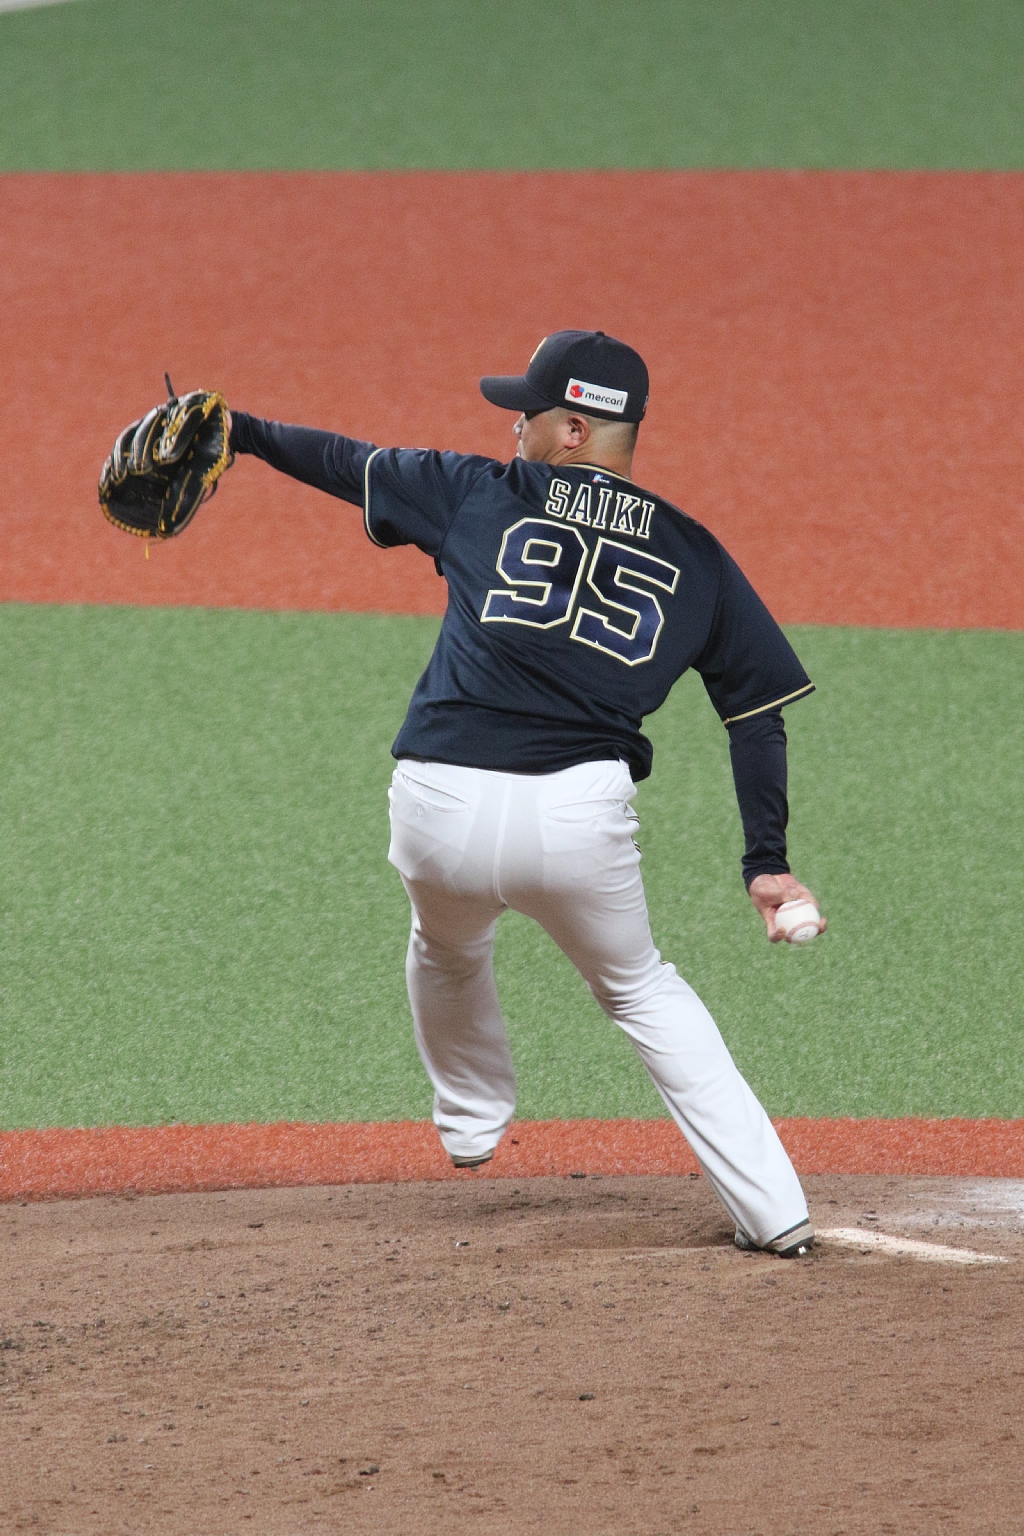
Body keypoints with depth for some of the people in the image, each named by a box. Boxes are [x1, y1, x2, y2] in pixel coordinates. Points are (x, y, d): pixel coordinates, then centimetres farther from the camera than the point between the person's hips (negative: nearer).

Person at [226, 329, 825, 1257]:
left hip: (441, 810, -1)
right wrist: (767, 862, 12)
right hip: (582, 815, 1)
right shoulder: (694, 555, 13)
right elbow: (757, 713, 11)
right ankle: (774, 1212, 12)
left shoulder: (481, 495, 9)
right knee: (641, 990, 22)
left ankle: (472, 1127, 54)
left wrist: (243, 432, 35)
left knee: (448, 953, 33)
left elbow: (349, 464, 21)